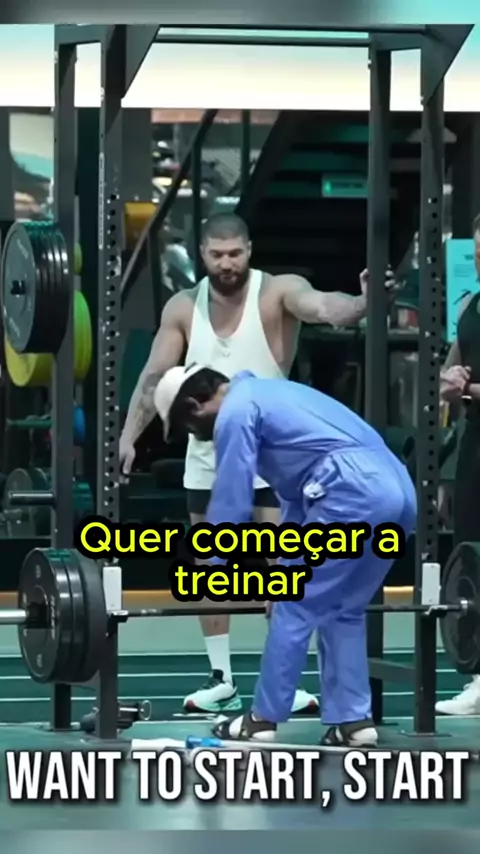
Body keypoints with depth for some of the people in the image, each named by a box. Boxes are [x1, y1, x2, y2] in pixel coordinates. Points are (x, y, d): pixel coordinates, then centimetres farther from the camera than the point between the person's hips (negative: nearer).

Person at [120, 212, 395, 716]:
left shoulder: (277, 293, -14)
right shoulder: (183, 307, -2)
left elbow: (324, 307, -35)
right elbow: (154, 377, 0)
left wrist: (363, 303, -57)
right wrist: (128, 437, -10)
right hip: (207, 455, 4)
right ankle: (221, 680, 19)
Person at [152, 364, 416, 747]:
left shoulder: (235, 412, 3)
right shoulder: (265, 395, 32)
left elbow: (231, 501, 0)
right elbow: (296, 489, 36)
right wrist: (288, 568, 37)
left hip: (353, 496, -9)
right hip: (399, 493, 9)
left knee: (295, 608, 3)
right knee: (343, 611, 19)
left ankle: (263, 719, 9)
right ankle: (353, 720, 15)